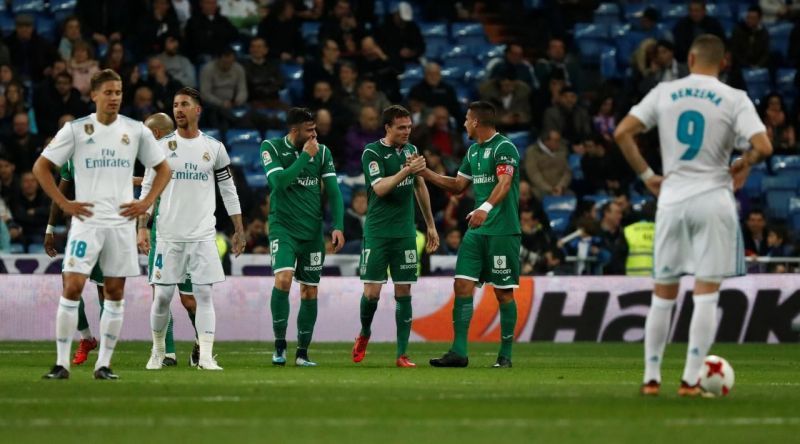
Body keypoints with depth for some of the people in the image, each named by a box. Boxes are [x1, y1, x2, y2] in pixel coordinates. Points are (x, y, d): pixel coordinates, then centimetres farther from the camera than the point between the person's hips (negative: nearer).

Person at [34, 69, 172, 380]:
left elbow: (163, 169, 16)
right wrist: (64, 203, -5)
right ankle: (62, 363, -6)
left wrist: (146, 203, 2)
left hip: (122, 222, 3)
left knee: (115, 293, 3)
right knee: (72, 287, -11)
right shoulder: (76, 130, -1)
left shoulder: (136, 131, 5)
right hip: (87, 221, -3)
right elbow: (41, 167, 3)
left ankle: (104, 364, 10)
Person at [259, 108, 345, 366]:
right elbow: (279, 181, -19)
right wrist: (305, 156, -18)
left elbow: (333, 190, 5)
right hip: (283, 226, -4)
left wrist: (338, 226, -4)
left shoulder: (322, 152, 5)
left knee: (310, 291, 5)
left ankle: (302, 353, 14)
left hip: (312, 230, 4)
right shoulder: (272, 148, -5)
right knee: (283, 278, -23)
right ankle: (279, 345, -12)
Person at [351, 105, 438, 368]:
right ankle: (364, 334, 24)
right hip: (377, 233, -4)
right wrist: (407, 171, -29)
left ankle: (401, 355, 3)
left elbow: (420, 188, 21)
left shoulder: (411, 150, 10)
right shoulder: (372, 152, -7)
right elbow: (380, 188, -19)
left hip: (405, 233, 4)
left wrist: (431, 225, 22)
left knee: (404, 293, 0)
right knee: (372, 292, -6)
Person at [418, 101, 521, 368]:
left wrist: (486, 208, -42)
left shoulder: (504, 148, -11)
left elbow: (504, 184, -25)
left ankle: (505, 355, 8)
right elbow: (458, 186, 25)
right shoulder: (473, 151, 16)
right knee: (462, 286, -1)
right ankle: (459, 353, -1)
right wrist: (426, 173, 18)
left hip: (503, 231, -8)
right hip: (477, 230, 8)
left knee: (504, 292, 0)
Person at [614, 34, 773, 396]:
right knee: (706, 295, 1)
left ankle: (651, 378, 13)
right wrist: (744, 164, 6)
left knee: (663, 294, 12)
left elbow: (621, 133, -1)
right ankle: (690, 380, -4)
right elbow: (763, 147, -15)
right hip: (713, 200, -3)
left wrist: (647, 176, 8)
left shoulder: (664, 93, 3)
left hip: (671, 200, 3)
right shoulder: (734, 99, -4)